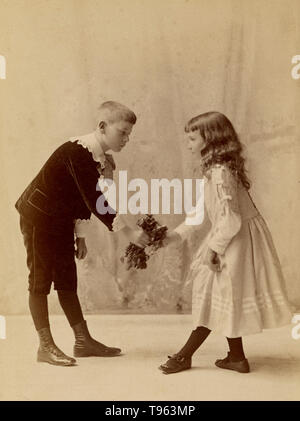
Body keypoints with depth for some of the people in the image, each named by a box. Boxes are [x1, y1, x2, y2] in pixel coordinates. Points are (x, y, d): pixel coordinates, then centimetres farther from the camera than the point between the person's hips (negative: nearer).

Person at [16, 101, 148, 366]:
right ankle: (46, 346, 3)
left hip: (61, 220, 9)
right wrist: (129, 233, -33)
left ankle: (84, 341, 16)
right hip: (38, 216, -8)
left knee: (67, 280, 11)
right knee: (41, 280, -3)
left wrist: (80, 235, 9)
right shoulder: (79, 152, -27)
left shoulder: (103, 159, 0)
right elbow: (95, 201, -32)